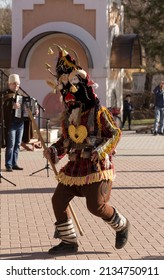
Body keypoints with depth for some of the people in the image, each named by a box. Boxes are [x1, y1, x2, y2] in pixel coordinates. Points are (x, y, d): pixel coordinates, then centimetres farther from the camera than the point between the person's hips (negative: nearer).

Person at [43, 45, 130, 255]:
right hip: (76, 165, 7)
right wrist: (54, 150, -1)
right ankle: (68, 241, 14)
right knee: (58, 200, 1)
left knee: (96, 206, -12)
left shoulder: (98, 112, -12)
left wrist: (102, 150, -25)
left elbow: (115, 134, -9)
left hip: (96, 166, -7)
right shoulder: (68, 115, 7)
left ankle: (121, 225, 18)